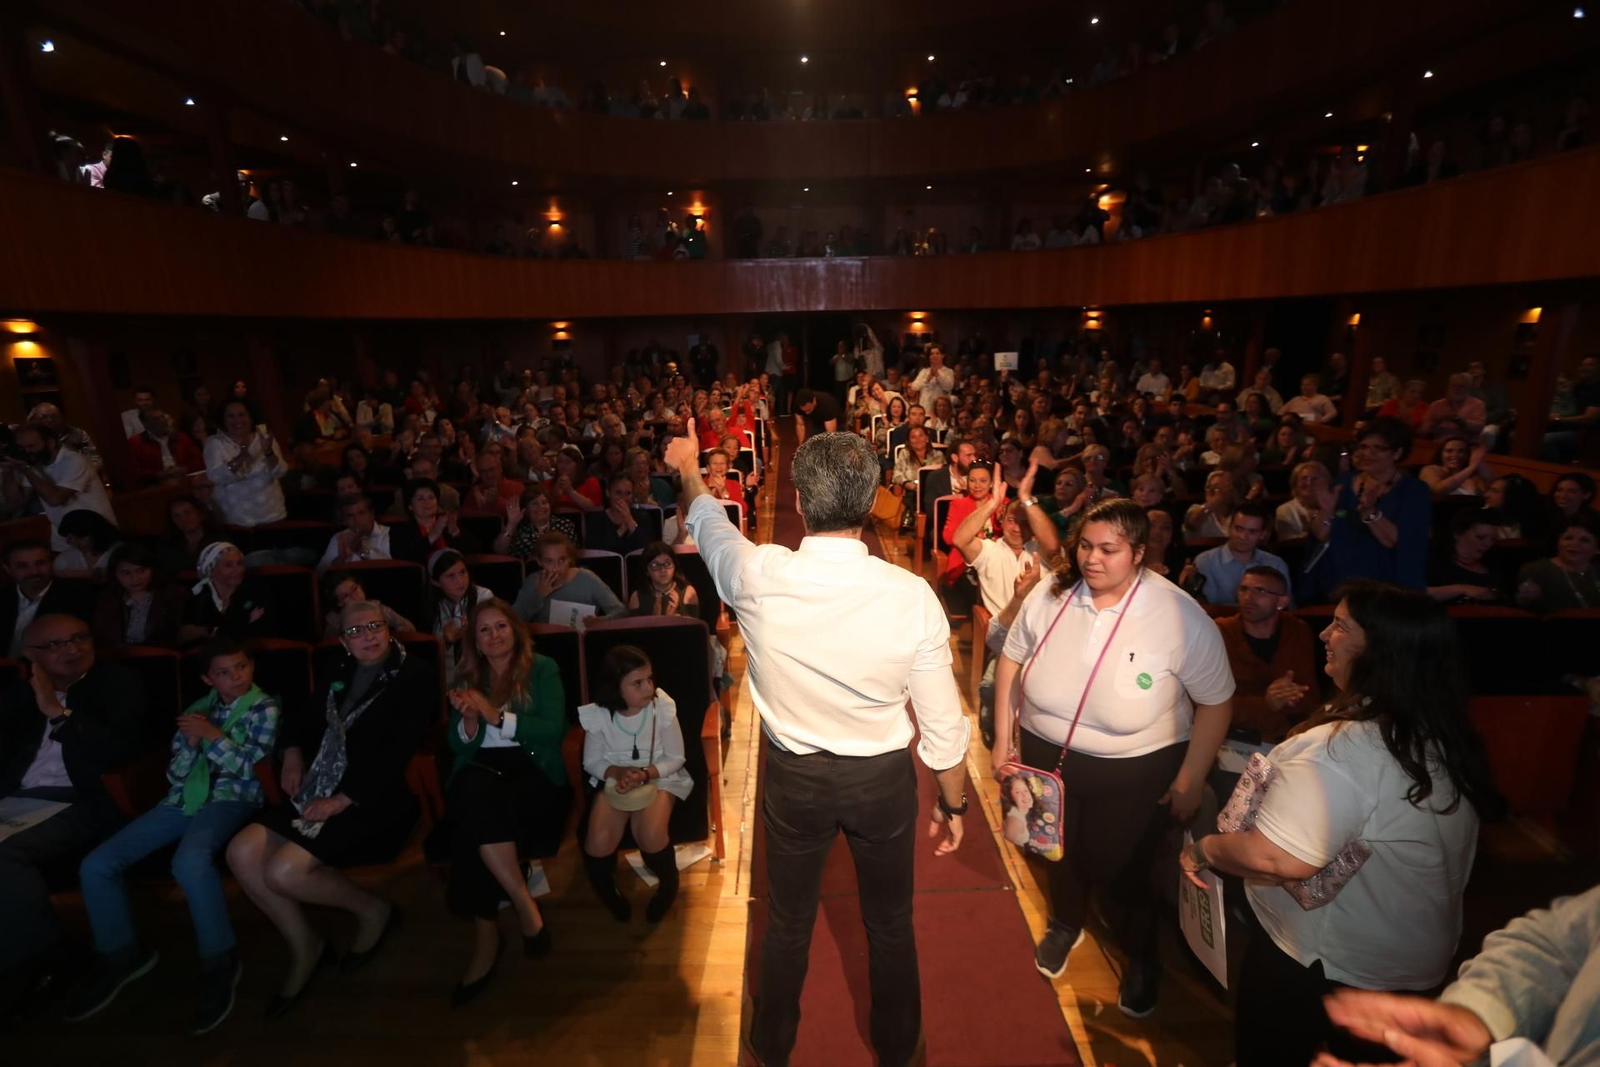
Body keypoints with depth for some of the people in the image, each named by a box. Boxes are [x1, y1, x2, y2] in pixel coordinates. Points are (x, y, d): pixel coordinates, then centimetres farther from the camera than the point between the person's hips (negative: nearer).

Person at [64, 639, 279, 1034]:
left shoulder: (264, 707, 1)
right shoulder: (196, 709, 17)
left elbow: (253, 767, -6)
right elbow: (174, 773, 15)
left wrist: (213, 735, -9)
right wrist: (191, 742, -4)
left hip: (231, 798, -6)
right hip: (182, 799, 6)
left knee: (189, 861, -36)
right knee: (96, 866, -10)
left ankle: (219, 961, -19)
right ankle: (121, 955, 13)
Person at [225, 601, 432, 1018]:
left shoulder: (413, 676, -8)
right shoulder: (342, 674, 13)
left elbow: (398, 752, -16)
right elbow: (303, 717, 28)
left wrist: (342, 800, -19)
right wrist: (292, 754, 8)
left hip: (377, 799, -8)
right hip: (321, 791, 8)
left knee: (282, 871, -20)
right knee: (242, 853, -8)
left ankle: (373, 909, 5)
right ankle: (305, 947, 10)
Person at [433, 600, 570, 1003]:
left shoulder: (542, 669, 7)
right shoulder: (466, 678, 16)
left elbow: (554, 730, -6)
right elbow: (458, 747, 11)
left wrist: (496, 715, -14)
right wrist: (469, 720, -11)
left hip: (533, 772, -2)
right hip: (479, 771, 3)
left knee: (476, 812, -33)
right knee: (471, 791, -35)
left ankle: (486, 938, -20)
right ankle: (525, 905, -27)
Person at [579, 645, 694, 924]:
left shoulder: (662, 708, -18)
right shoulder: (598, 715, -14)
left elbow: (675, 758, -9)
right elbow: (592, 761, -1)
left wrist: (645, 773, -25)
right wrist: (617, 772, -21)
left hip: (659, 777, -1)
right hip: (614, 779, 2)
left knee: (650, 835, -27)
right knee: (598, 842, -21)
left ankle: (668, 883, 8)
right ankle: (606, 888, 17)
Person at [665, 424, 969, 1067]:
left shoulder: (757, 577, -23)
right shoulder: (911, 595, -24)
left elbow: (708, 522, 1)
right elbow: (942, 722, -14)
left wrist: (688, 469, 23)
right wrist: (952, 803, 5)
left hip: (794, 778, 1)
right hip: (883, 779, 0)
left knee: (788, 924, 25)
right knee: (890, 922, 24)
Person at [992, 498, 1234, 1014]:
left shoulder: (1181, 617, -20)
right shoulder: (1051, 593, -13)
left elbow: (1216, 702, -10)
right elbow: (1012, 658, -1)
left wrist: (1190, 781, -7)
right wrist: (1003, 738, 1)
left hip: (1133, 769, -3)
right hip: (1046, 753, 3)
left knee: (1121, 869, 14)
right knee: (1060, 851, 24)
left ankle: (1142, 956, 48)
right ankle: (1066, 922, 57)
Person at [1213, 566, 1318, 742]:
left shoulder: (1299, 633, 4)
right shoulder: (1218, 633, -8)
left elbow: (1309, 700, 0)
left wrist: (1286, 698, -22)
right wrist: (1265, 703, -26)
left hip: (1287, 737, 2)